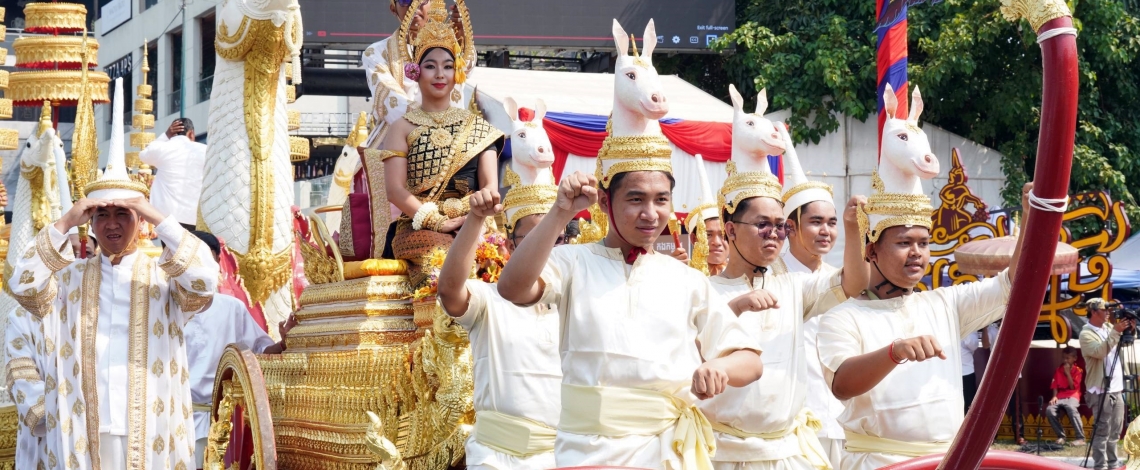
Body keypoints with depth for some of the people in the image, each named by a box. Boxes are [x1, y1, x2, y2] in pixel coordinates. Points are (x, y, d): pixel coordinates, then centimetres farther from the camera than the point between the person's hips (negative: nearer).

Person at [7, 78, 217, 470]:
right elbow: (23, 286, -5)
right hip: (83, 432, 1)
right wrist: (65, 223, -9)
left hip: (148, 431, -1)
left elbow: (205, 282, -12)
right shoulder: (68, 277, 11)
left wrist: (158, 219, -12)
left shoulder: (164, 277, 6)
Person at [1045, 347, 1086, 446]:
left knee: (1072, 409, -39)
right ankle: (1061, 436, -11)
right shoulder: (1059, 370, 14)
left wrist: (1068, 373, -9)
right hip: (1060, 397, 4)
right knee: (1049, 410, -28)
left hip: (1072, 396, -4)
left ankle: (1080, 438, -33)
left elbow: (1073, 386, -6)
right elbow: (1055, 385, 10)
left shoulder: (1077, 370, 4)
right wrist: (1054, 397, -8)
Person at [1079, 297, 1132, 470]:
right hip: (1101, 390, -8)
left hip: (1116, 389, 8)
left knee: (1114, 431, 12)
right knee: (1102, 431, -9)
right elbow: (1100, 351, -25)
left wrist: (1129, 330, 0)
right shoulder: (1086, 334, -10)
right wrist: (1116, 332, -27)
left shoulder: (1108, 327, 13)